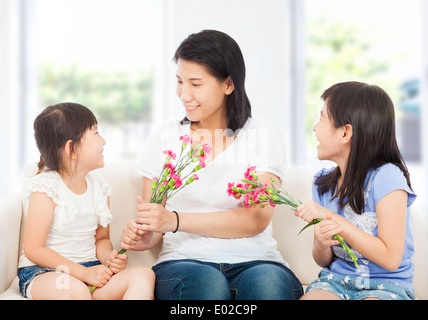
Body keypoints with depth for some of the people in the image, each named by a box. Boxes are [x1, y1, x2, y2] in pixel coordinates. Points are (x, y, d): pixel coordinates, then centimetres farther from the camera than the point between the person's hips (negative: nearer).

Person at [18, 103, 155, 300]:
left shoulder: (99, 186, 8)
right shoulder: (46, 187, -12)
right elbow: (34, 250, -14)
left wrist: (109, 258, -9)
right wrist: (84, 273, -19)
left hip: (89, 269, 6)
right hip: (42, 272, -6)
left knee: (144, 275, -19)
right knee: (75, 289, -40)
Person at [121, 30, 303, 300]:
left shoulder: (263, 137, 5)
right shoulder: (163, 139, 12)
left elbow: (256, 219, -8)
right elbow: (152, 223, 15)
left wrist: (175, 220, -17)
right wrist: (144, 237, -10)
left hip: (253, 261, -1)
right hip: (184, 261, 2)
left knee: (268, 283, -35)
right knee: (207, 283, -34)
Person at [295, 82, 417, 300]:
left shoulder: (386, 177, -13)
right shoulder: (323, 182, 4)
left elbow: (391, 259, -18)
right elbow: (324, 261, 9)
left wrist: (333, 219, -20)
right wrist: (321, 243, -16)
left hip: (387, 287, -4)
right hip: (336, 280, 4)